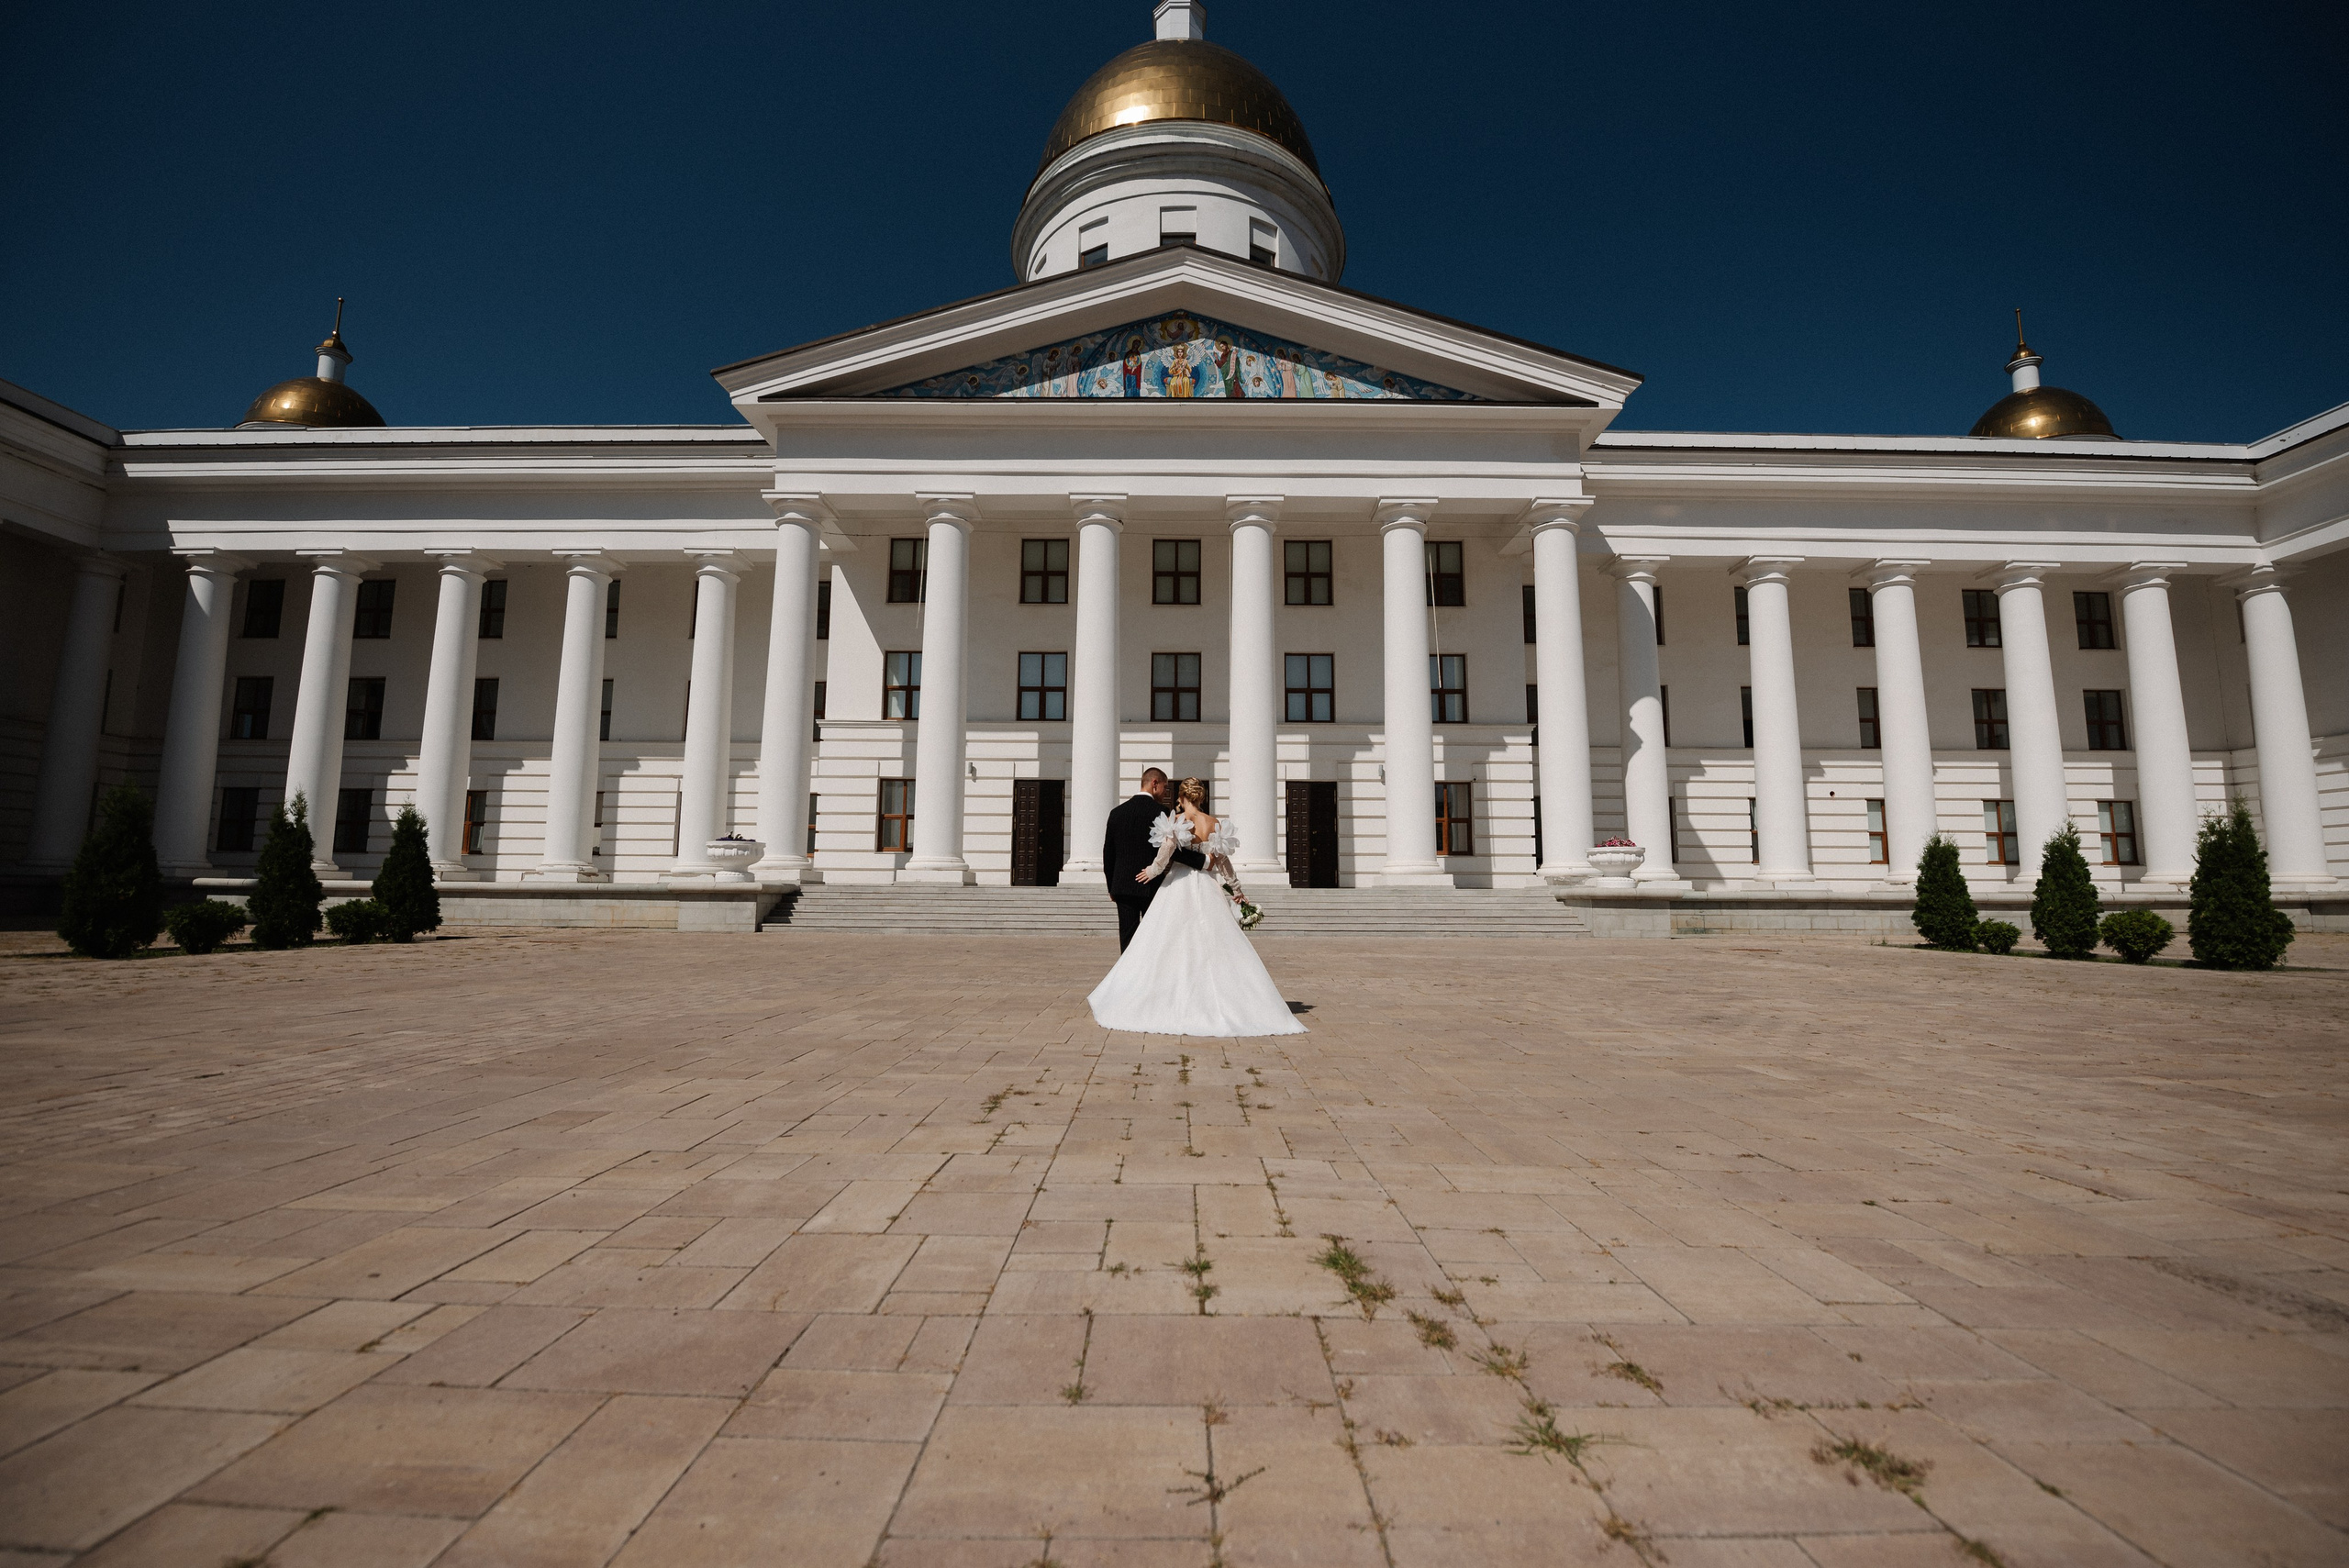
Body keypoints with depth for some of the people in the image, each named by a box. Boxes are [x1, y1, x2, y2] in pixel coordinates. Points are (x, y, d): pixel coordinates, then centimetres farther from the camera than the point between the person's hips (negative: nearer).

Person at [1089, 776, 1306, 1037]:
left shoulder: (1175, 820, -4)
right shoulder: (1216, 825, 5)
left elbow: (1167, 847, -20)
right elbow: (1222, 861, 6)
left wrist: (1153, 870, -5)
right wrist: (1236, 890, 15)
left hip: (1178, 887, -3)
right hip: (1208, 889, 3)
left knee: (1171, 945, 3)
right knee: (1214, 947, 6)